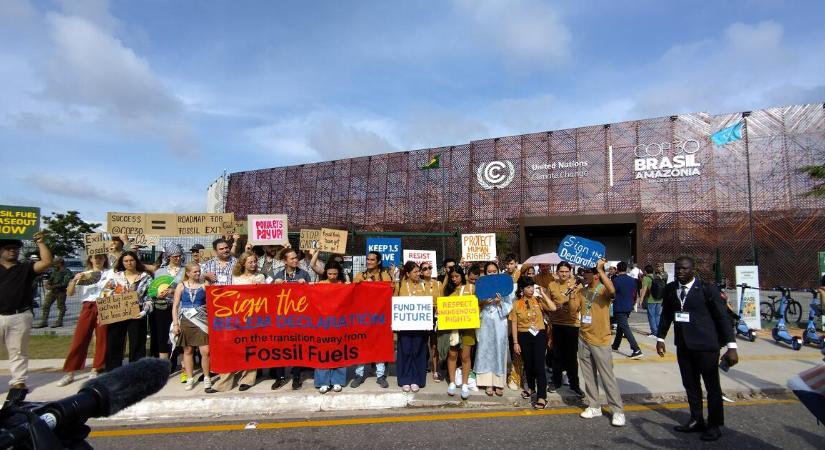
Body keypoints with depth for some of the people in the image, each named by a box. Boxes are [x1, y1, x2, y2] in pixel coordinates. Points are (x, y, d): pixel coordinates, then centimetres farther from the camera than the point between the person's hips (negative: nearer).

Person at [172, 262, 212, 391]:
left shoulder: (203, 286, 4)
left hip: (201, 321, -1)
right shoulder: (181, 286, 4)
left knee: (205, 351, -5)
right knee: (188, 350, 8)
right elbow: (175, 306, 5)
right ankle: (190, 378, 21)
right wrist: (175, 324, -1)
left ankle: (207, 377, 11)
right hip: (186, 321, 1)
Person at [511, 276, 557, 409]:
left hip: (539, 335, -1)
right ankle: (531, 388, 39)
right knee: (528, 364, 16)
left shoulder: (538, 300, 0)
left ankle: (542, 396, -1)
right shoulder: (516, 304, -1)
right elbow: (514, 325, 0)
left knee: (539, 365, -7)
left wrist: (543, 294, -13)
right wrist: (515, 342, -2)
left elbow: (553, 308, -16)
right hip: (524, 336, 1)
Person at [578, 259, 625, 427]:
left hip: (600, 341, -6)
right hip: (583, 339, 7)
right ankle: (594, 406, 26)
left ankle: (618, 411, 13)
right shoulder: (582, 291, 7)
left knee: (607, 377, 1)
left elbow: (612, 290, -38)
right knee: (589, 376, 14)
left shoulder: (603, 290, -14)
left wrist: (600, 269, -35)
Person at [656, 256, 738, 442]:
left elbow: (722, 316, -11)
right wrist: (660, 338, 12)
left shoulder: (707, 288, -11)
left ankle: (714, 425, 25)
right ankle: (696, 421, 31)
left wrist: (731, 346, -15)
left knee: (712, 386, 10)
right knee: (690, 385, 15)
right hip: (683, 346, 5)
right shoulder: (670, 289, 2)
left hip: (706, 346, -4)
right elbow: (666, 314, 12)